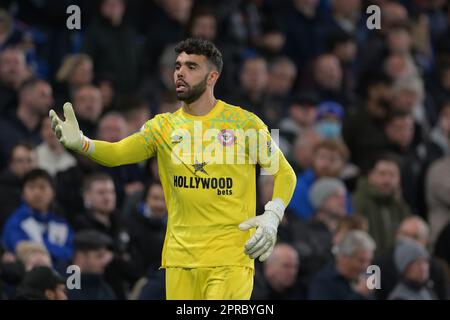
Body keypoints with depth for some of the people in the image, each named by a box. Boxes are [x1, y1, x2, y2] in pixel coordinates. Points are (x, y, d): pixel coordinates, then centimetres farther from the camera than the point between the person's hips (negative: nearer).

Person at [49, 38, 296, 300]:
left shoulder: (243, 123, 0)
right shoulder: (164, 126, 8)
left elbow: (285, 172, 6)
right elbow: (118, 153, -6)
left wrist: (272, 217, -11)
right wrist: (81, 143, -26)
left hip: (230, 258, -3)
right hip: (180, 257, 3)